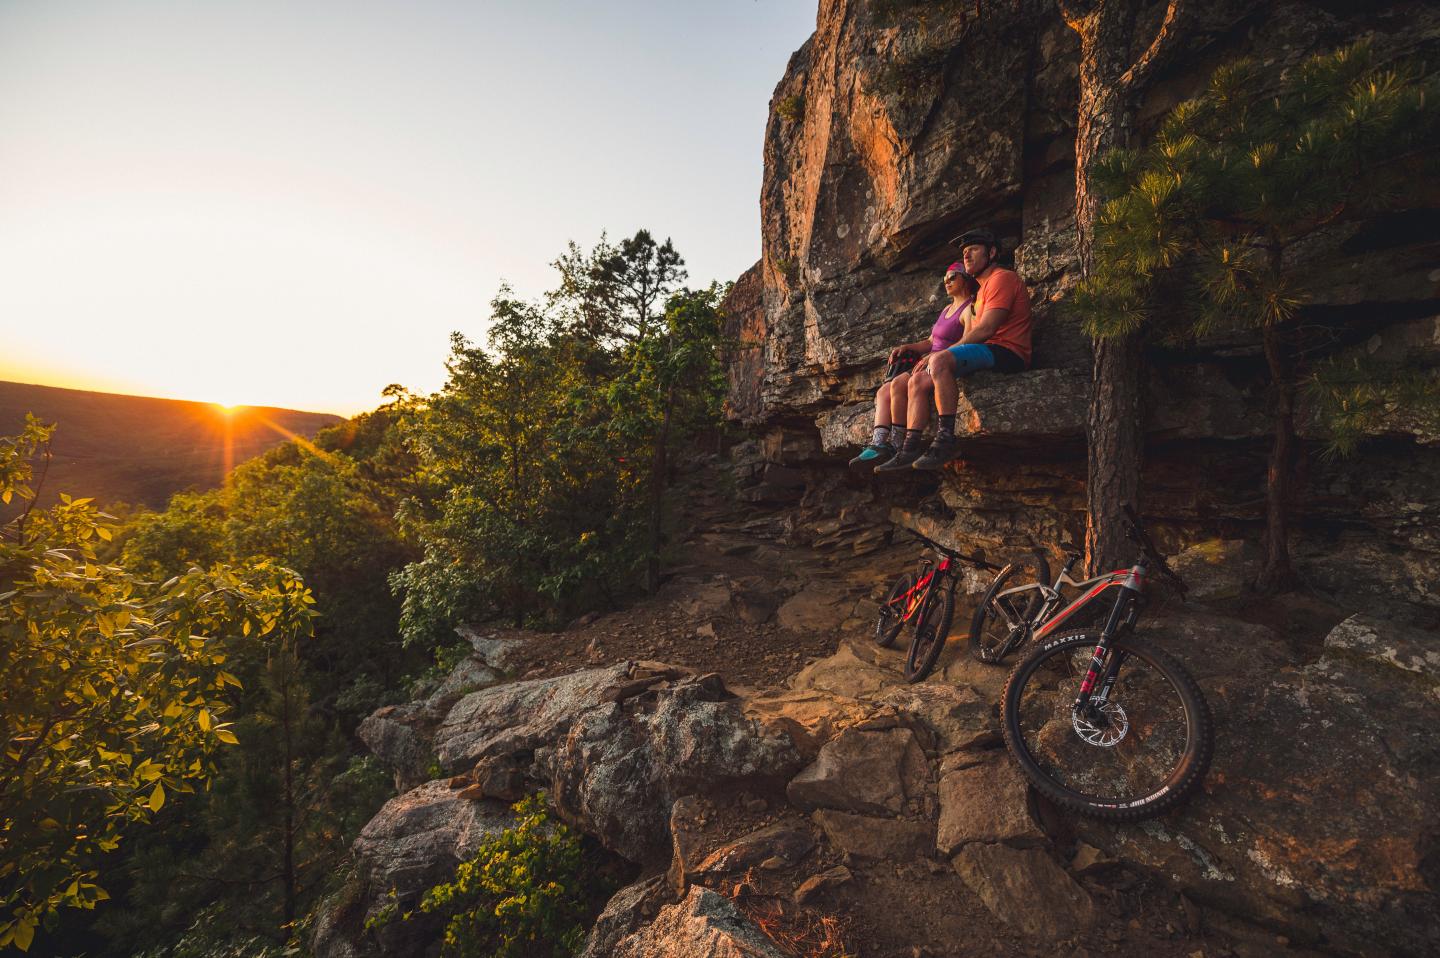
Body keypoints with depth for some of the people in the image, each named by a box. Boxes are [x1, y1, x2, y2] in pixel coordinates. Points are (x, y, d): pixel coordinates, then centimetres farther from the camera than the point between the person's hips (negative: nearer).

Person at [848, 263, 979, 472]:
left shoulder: (969, 309, -1)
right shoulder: (947, 309, 28)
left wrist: (934, 357, -25)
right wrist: (907, 347, 10)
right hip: (931, 365, 9)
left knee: (898, 385, -33)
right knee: (884, 391, -12)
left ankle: (897, 445, -32)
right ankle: (878, 445, -29)